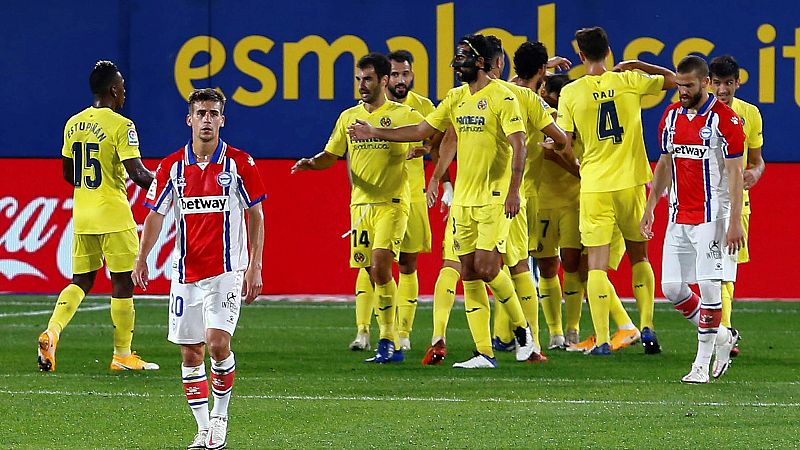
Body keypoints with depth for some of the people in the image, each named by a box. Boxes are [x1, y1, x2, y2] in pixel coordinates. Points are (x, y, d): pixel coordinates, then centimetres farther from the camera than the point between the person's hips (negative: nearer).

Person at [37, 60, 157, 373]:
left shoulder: (73, 124, 8)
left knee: (81, 280, 13)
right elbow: (137, 174, -17)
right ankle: (123, 355, 9)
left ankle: (52, 331, -9)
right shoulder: (120, 125, -13)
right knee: (122, 283, 4)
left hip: (82, 217, 6)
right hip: (114, 218, -6)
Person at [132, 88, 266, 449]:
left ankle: (220, 415, 3)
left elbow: (255, 216, 2)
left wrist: (254, 267, -3)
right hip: (186, 273, 3)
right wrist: (141, 259, -11)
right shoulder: (172, 166, 3)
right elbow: (155, 214, 4)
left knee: (217, 343, -17)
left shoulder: (239, 163, -2)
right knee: (190, 353, 3)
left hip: (227, 270, -3)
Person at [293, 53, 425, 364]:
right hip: (360, 203, 5)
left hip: (392, 203, -5)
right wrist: (311, 163, -7)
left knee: (380, 266, -19)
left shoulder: (403, 115, -1)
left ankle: (388, 340, -13)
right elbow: (331, 155, 13)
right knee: (374, 274, 5)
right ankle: (391, 345, 12)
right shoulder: (348, 117, 11)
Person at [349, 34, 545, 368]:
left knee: (486, 268, -13)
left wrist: (514, 191, -23)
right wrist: (375, 134, 16)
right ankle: (484, 353, 4)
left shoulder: (502, 97, -9)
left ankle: (521, 327, 11)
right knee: (469, 274, 2)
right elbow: (420, 131, 19)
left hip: (494, 199, -7)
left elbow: (519, 146, -14)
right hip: (464, 199, 7)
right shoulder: (456, 99, 13)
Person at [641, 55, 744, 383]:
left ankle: (702, 364, -1)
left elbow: (735, 172, -10)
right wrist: (650, 207, 14)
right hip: (679, 217, 6)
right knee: (672, 288, 2)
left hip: (712, 215, -6)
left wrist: (735, 221, -15)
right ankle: (721, 336, 21)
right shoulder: (671, 116, 10)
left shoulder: (724, 119, -9)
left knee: (709, 285, -8)